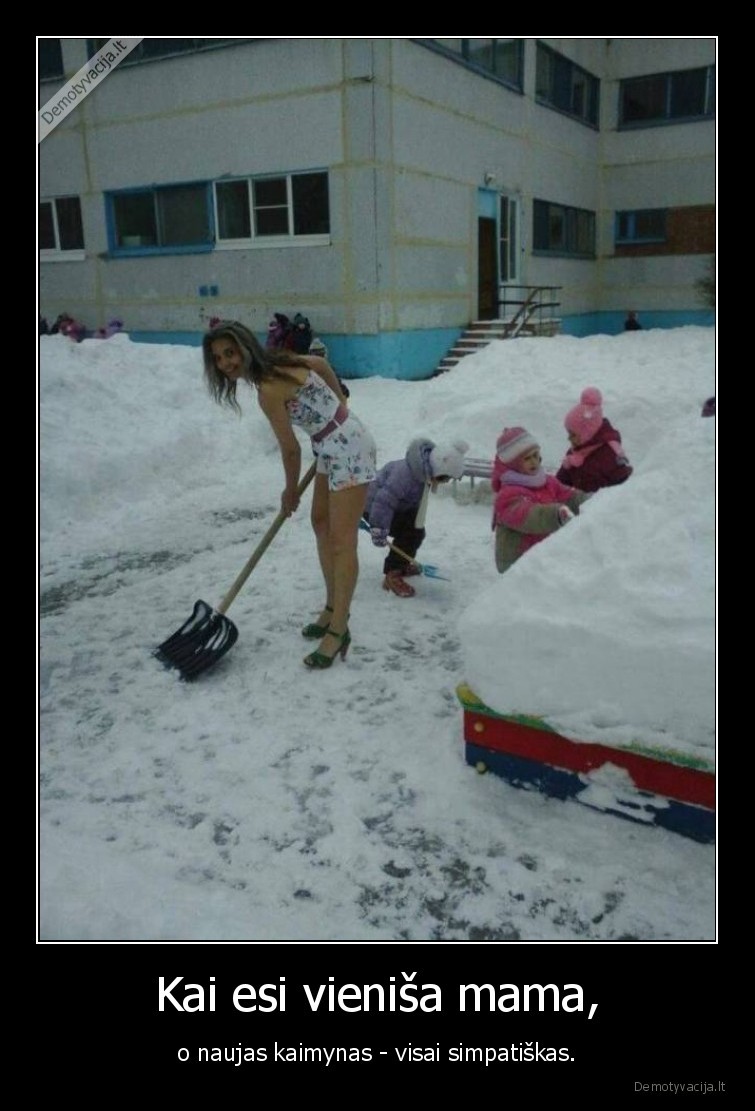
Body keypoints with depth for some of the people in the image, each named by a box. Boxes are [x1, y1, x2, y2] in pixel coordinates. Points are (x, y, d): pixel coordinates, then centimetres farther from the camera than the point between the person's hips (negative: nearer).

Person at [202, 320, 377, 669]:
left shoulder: (268, 390, -22)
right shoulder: (278, 361, 4)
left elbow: (291, 449, -13)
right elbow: (321, 363, 20)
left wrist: (290, 491, 3)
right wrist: (340, 404, 24)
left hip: (347, 450, -11)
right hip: (335, 446, 11)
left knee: (342, 541, -8)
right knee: (321, 522, 18)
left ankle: (338, 631, -2)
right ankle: (333, 608, 29)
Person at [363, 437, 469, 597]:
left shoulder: (426, 469, -11)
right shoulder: (405, 474, -39)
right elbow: (384, 500, -38)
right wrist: (378, 530, -35)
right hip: (373, 504, -9)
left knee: (417, 531, 8)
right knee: (411, 534, -18)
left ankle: (402, 565, 29)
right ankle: (392, 575, -11)